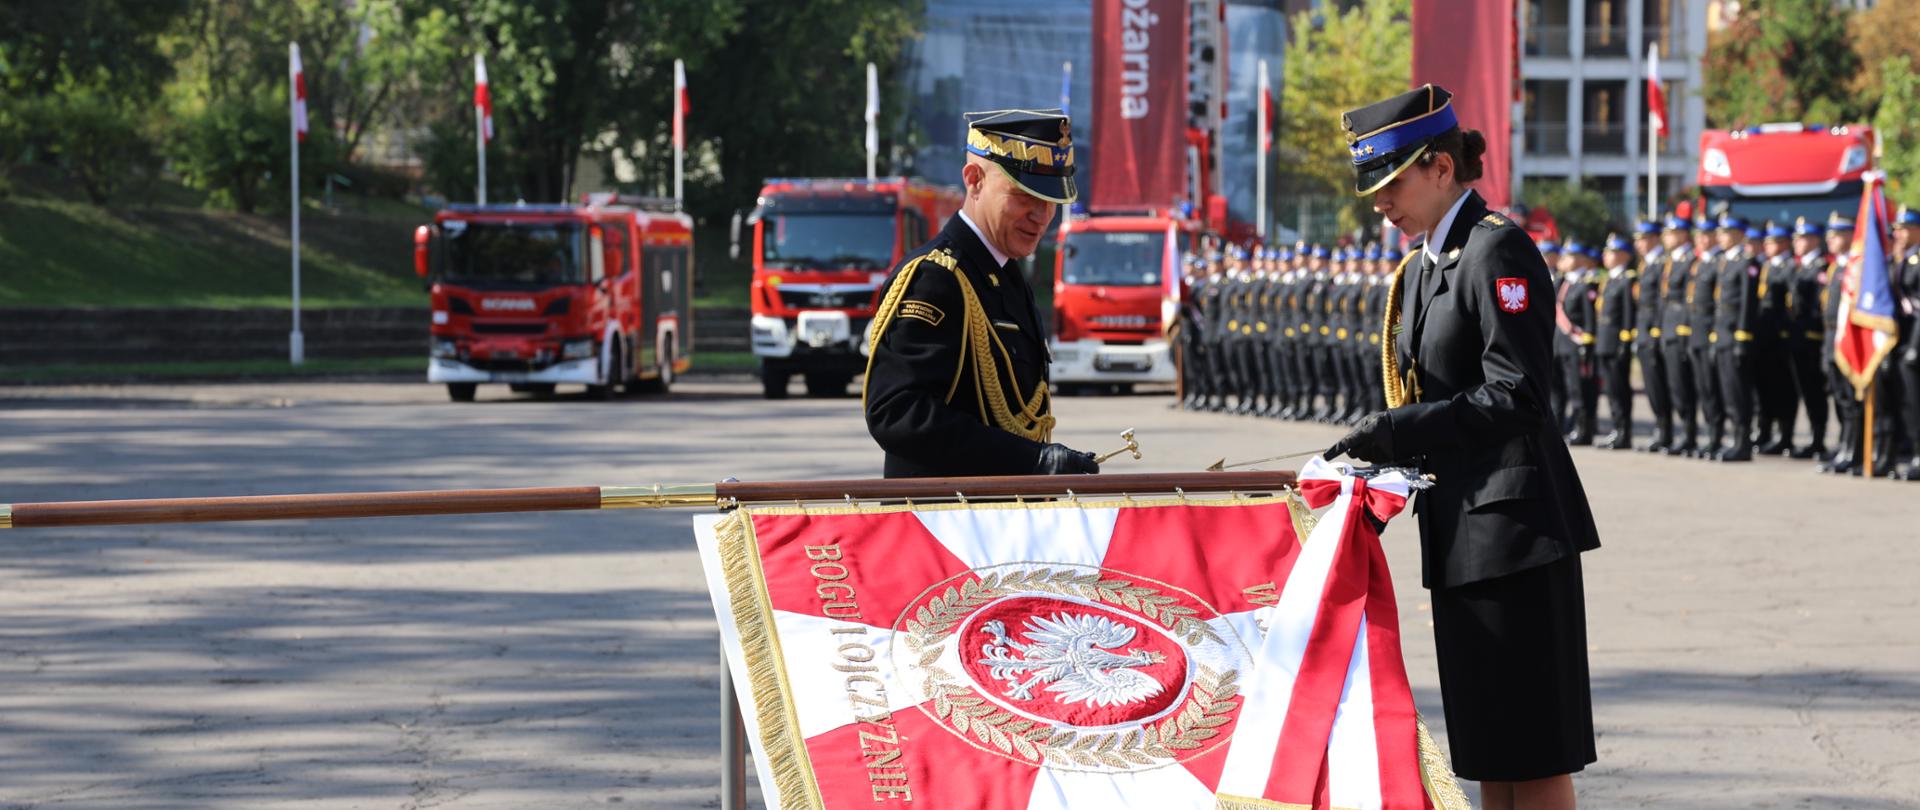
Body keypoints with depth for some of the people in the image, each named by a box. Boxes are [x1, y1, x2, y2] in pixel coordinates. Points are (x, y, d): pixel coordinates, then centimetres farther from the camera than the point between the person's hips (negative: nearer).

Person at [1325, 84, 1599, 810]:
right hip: (1460, 529, 10)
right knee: (1485, 747, 12)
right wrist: (1383, 448, 3)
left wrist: (1401, 429, -19)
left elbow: (1516, 396, -19)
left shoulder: (1498, 251, -12)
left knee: (1533, 750, -6)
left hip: (1512, 521, -10)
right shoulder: (1425, 266, 16)